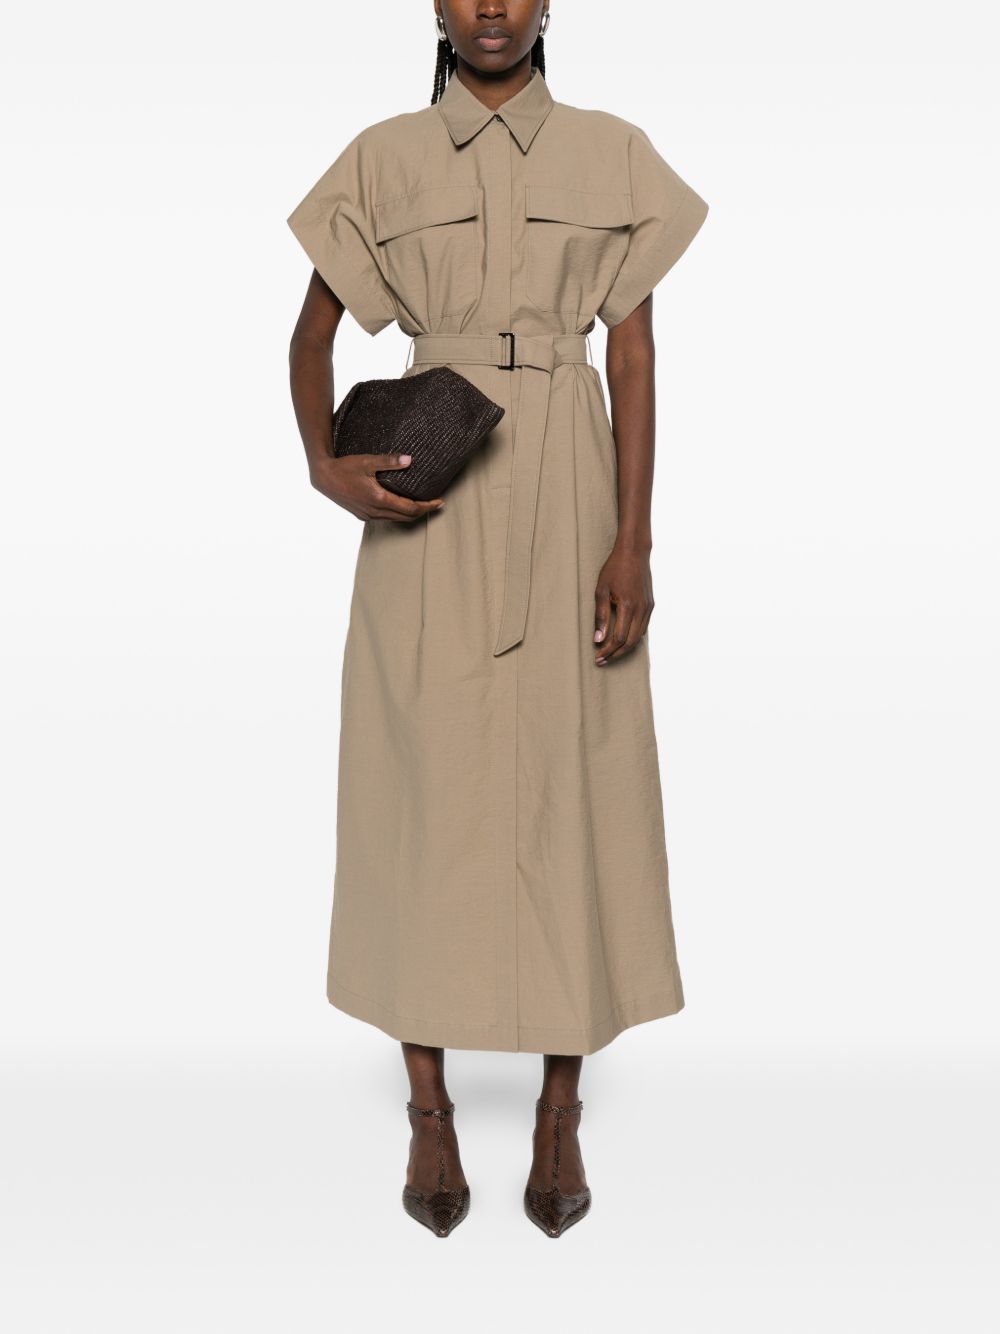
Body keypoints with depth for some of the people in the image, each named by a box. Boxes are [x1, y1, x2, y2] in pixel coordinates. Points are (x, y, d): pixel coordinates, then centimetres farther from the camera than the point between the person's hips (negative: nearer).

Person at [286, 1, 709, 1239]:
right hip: (429, 501, 0)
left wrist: (632, 542, -6)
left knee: (569, 780, 1)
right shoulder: (385, 158, 7)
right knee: (423, 781, 0)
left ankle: (559, 1112, 16)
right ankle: (428, 1107, 15)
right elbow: (313, 331, 10)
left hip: (565, 490, 0)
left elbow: (634, 359, 2)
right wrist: (325, 466, -9)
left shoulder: (613, 155, 7)